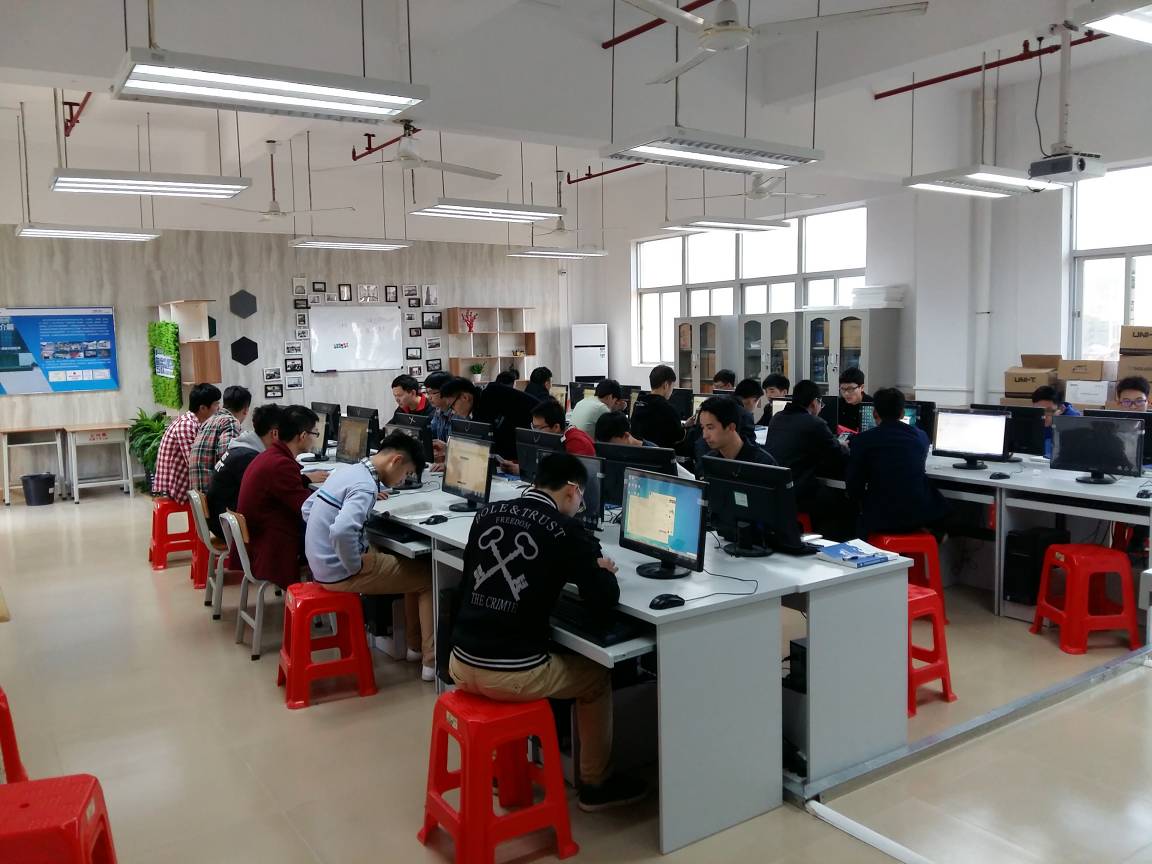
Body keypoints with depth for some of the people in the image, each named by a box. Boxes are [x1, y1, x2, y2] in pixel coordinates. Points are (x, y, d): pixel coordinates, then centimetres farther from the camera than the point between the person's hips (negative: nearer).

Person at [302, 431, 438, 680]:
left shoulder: (346, 470, 6)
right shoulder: (365, 486, -22)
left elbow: (307, 509, 17)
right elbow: (342, 532, -38)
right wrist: (355, 567, -21)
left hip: (321, 562, 9)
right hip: (340, 572, -9)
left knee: (411, 566, 22)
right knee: (429, 578, 2)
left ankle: (415, 644, 29)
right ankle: (432, 661, 6)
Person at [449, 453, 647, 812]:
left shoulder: (487, 514, 6)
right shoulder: (567, 531, -9)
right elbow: (605, 601, -8)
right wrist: (602, 571, 15)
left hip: (461, 664, 6)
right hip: (511, 674, -5)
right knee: (596, 677, 21)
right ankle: (593, 784, 33)